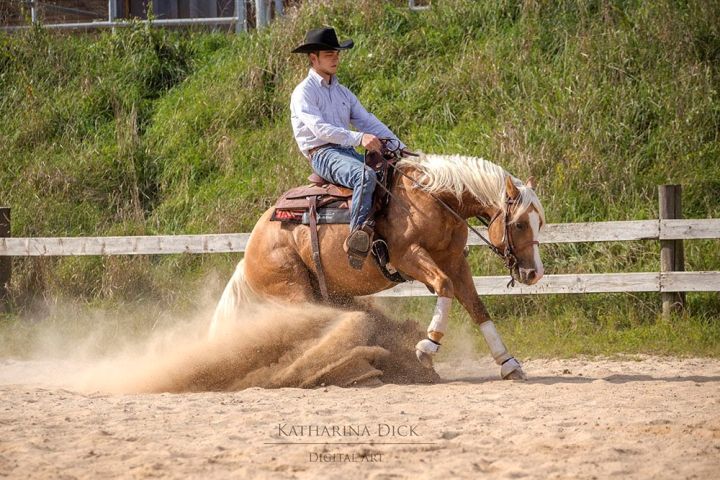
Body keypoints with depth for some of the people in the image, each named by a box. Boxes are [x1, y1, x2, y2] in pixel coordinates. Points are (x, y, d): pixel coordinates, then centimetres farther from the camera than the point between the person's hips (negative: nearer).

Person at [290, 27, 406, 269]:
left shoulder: (342, 92, 23)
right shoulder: (304, 93, -1)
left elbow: (369, 122, 17)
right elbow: (319, 128, -17)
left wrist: (401, 148, 4)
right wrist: (358, 138, -29)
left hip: (347, 152, 8)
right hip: (322, 154, -8)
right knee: (365, 176, -36)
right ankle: (357, 236, -47)